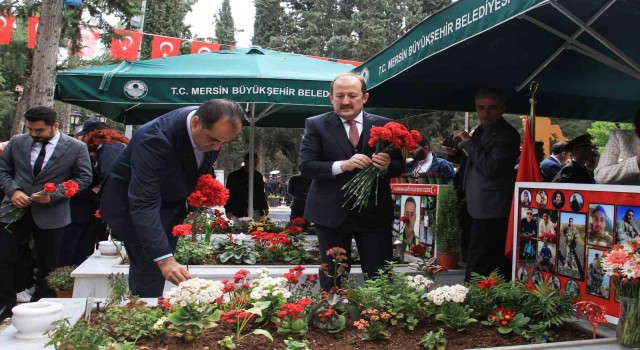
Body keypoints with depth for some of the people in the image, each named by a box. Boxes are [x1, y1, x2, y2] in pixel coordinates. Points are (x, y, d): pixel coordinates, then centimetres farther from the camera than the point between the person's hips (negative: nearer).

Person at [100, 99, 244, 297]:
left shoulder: (214, 128, -16)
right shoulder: (155, 139, -37)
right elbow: (143, 204, -39)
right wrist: (164, 258, -45)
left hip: (170, 200, 6)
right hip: (130, 201, -6)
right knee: (151, 269, -13)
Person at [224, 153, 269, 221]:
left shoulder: (258, 175, 13)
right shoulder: (233, 176, 2)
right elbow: (228, 194, 2)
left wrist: (265, 208, 16)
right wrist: (228, 211, -5)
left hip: (257, 213, 3)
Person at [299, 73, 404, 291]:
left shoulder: (384, 125, 4)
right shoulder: (316, 125, 0)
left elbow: (400, 165, 4)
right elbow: (305, 165, -8)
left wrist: (387, 166, -20)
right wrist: (342, 165, -23)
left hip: (375, 213, 1)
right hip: (331, 213, -1)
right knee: (332, 280, 9)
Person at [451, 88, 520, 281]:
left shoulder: (507, 134, -13)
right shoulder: (481, 131, 16)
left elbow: (491, 168, -24)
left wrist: (469, 142, -19)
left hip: (491, 212, -10)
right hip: (482, 209, 10)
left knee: (476, 268, -9)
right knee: (499, 266, 17)